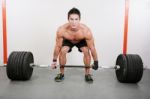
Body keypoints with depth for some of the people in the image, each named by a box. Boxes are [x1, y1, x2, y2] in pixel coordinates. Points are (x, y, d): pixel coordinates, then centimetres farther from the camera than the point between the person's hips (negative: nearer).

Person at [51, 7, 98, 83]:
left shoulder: (86, 31, -41)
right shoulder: (61, 30, -38)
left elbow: (92, 47, -27)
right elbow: (58, 46, -22)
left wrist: (96, 62, -18)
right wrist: (54, 60, -14)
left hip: (81, 41, 0)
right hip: (67, 40, 1)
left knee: (86, 51, -24)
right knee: (62, 51, -22)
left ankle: (87, 74, -3)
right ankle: (61, 73, 0)